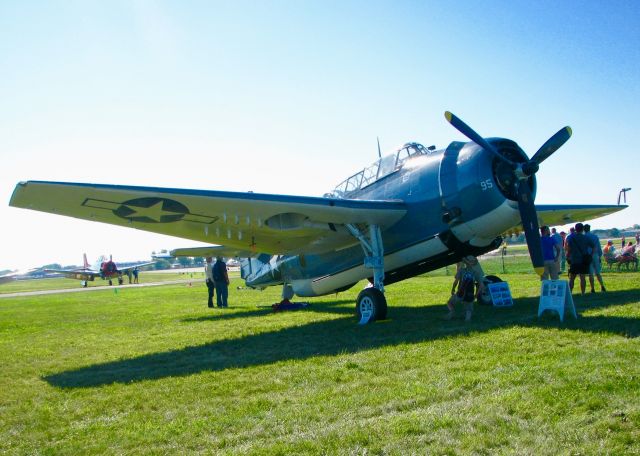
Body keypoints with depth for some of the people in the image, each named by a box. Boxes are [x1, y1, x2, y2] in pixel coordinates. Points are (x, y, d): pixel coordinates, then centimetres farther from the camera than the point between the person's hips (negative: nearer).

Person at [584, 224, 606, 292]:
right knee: (598, 273, 12)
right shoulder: (595, 236, 4)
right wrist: (600, 256, 10)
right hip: (595, 255, 3)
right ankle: (602, 286, 8)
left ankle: (592, 289, 0)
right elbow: (599, 247, 4)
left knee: (590, 274, 0)